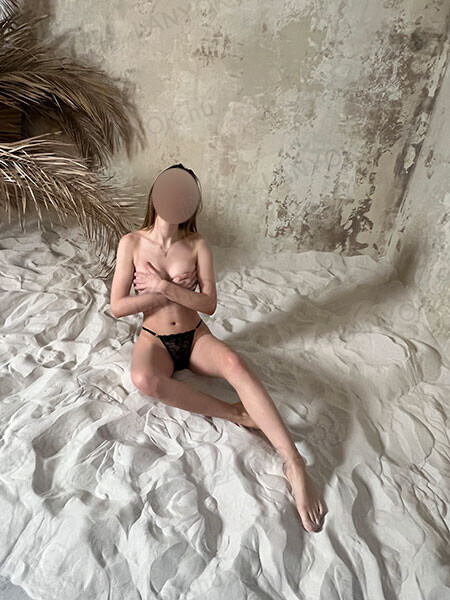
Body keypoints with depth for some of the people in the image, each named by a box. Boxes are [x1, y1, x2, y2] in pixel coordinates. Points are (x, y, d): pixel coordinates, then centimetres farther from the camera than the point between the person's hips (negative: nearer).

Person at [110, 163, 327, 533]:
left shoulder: (197, 246, -3)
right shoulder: (132, 243, -5)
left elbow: (210, 304, -7)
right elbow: (117, 307, -7)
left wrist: (168, 288, -19)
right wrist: (161, 293, -15)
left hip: (195, 335, 1)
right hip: (154, 339, 0)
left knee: (235, 364, -33)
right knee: (145, 380, -37)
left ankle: (294, 463, -35)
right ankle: (234, 413, -23)